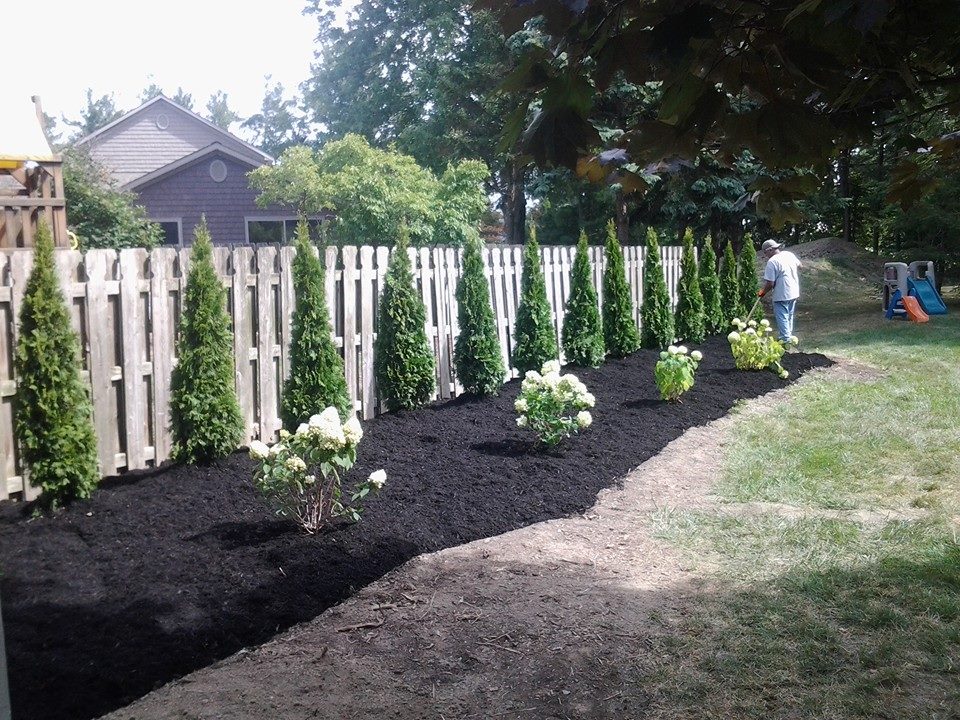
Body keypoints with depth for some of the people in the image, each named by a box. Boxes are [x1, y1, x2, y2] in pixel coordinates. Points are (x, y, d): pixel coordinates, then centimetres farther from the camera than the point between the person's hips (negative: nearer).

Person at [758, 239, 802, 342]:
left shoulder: (772, 262, -19)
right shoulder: (789, 254, 3)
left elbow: (770, 283, -19)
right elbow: (800, 265, 21)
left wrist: (763, 292, -2)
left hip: (781, 295, -8)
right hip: (794, 293, 8)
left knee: (782, 318, 0)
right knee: (789, 317, 21)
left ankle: (785, 340, 0)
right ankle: (789, 336, 32)